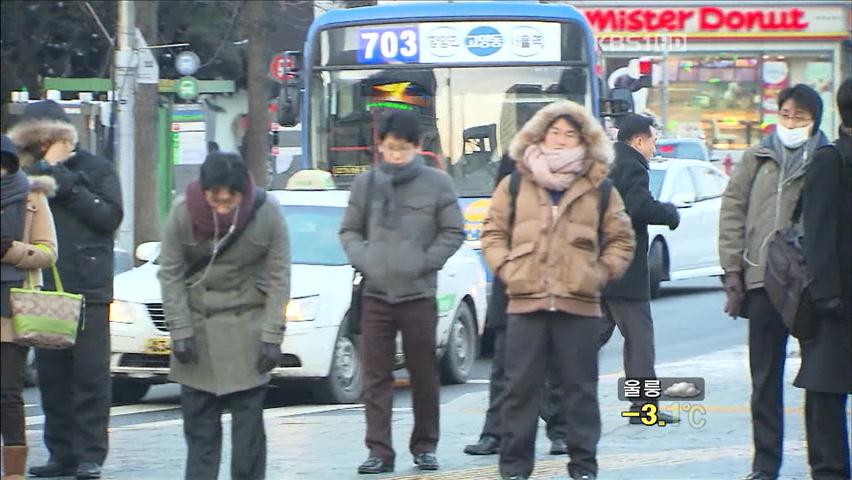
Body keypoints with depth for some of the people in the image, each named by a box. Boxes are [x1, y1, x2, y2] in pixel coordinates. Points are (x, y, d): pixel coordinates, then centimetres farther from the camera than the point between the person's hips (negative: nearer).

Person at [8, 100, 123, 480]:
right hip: (43, 288, 4)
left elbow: (110, 217, -8)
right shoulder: (31, 172, 12)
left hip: (89, 288, -4)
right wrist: (47, 169, -4)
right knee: (51, 374, 5)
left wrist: (65, 184, -9)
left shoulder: (96, 169, 5)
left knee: (90, 374, -5)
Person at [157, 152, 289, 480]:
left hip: (248, 324, -1)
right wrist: (179, 331, -10)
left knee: (248, 419, -3)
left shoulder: (267, 212, -15)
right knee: (199, 418, 3)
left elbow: (279, 277, -8)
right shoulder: (183, 212, -14)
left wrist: (272, 336, -11)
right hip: (197, 321, 1)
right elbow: (170, 274, -7)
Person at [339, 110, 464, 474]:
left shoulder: (436, 183, -2)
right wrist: (362, 259, -5)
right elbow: (349, 230, 13)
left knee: (424, 375, 6)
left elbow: (453, 232, 2)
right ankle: (379, 451, 1)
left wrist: (424, 263, -7)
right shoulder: (366, 183, 5)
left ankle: (425, 447, 17)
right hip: (375, 293, 2)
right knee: (376, 376, -1)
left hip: (418, 293, -2)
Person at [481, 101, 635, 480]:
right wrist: (506, 269, -2)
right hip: (525, 302, 0)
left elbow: (620, 240, 12)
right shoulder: (515, 185, 8)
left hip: (579, 304, 0)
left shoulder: (599, 189, 8)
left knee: (581, 387, 5)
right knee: (521, 386, 1)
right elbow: (493, 233, 11)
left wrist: (601, 273, 0)